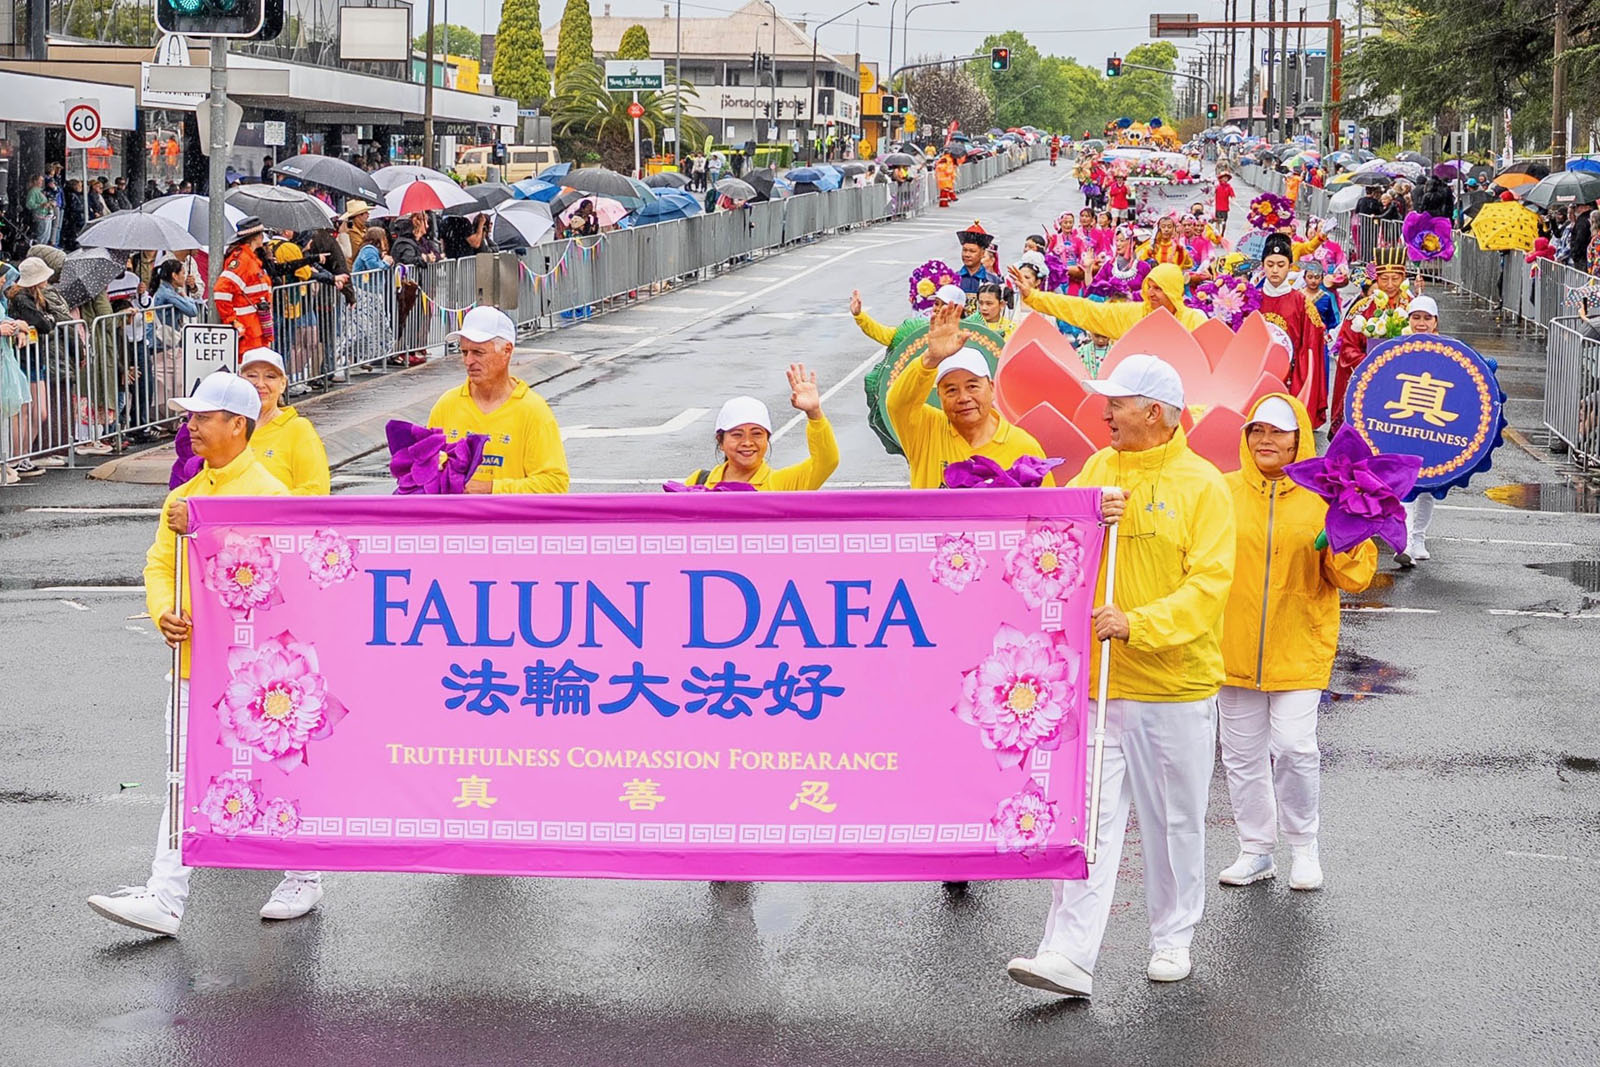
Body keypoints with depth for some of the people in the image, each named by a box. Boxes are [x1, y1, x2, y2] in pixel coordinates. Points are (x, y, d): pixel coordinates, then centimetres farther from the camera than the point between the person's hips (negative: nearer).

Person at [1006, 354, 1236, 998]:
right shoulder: (1097, 470, 10)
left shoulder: (1201, 484, -6)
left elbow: (1209, 584, -13)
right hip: (1098, 679, 3)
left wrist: (1138, 623, -24)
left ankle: (1173, 939, 26)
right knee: (1089, 817, -3)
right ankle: (1068, 956, -7)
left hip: (1176, 683, -3)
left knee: (1177, 818, 10)